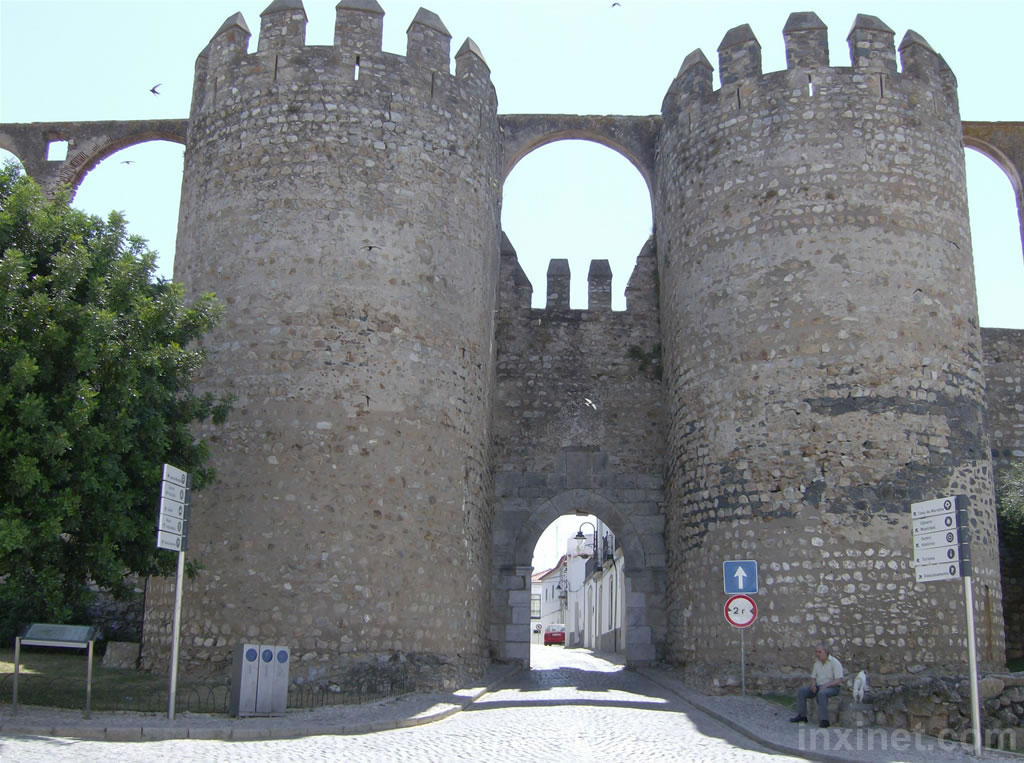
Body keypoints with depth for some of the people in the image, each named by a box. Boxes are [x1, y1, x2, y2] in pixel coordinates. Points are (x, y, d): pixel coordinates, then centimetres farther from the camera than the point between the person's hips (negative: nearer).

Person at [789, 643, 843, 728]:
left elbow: (839, 680, -17)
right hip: (818, 686, 7)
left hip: (832, 687, -7)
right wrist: (813, 685, -7)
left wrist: (826, 685, -27)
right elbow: (813, 677, 16)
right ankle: (801, 715, -9)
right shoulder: (817, 662, 12)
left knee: (821, 693, -39)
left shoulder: (835, 663, -10)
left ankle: (824, 720, -37)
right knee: (801, 691, -13)